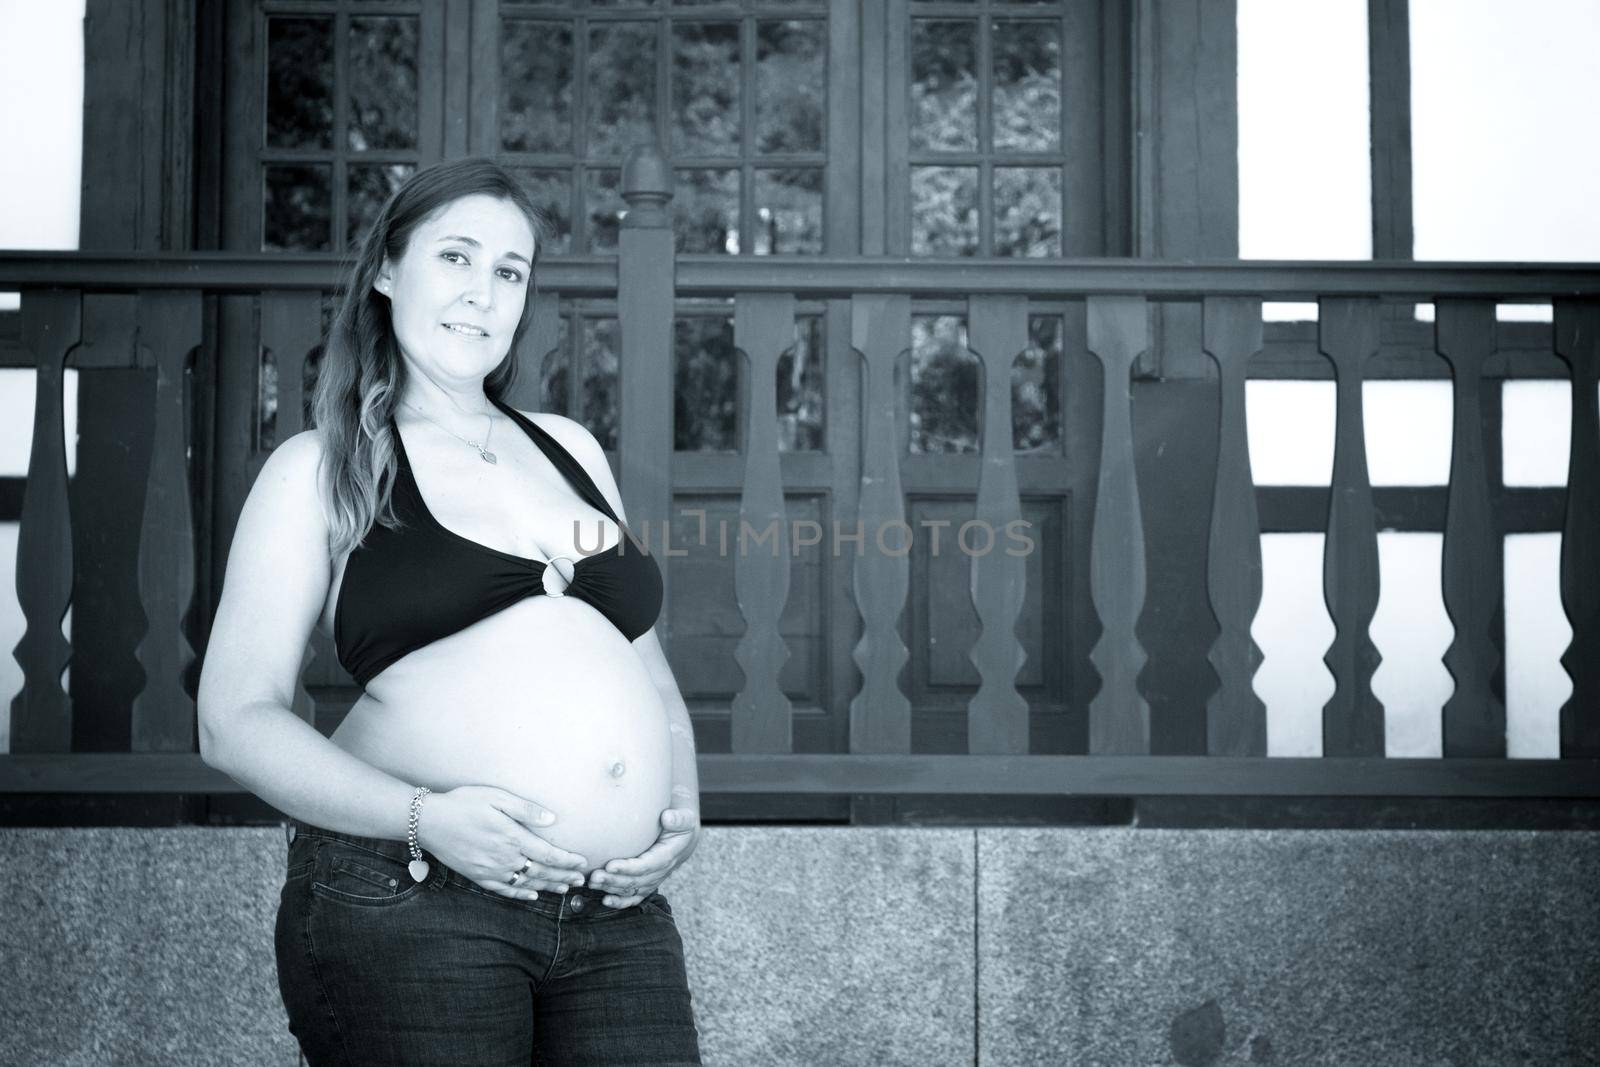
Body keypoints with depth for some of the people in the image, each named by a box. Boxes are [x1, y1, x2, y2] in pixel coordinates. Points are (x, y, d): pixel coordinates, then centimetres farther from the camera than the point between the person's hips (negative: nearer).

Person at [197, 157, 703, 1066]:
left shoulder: (569, 448, 18)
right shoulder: (321, 470, 6)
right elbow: (237, 719, -2)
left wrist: (684, 811, 3)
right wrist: (425, 817, -16)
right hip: (404, 906, -4)